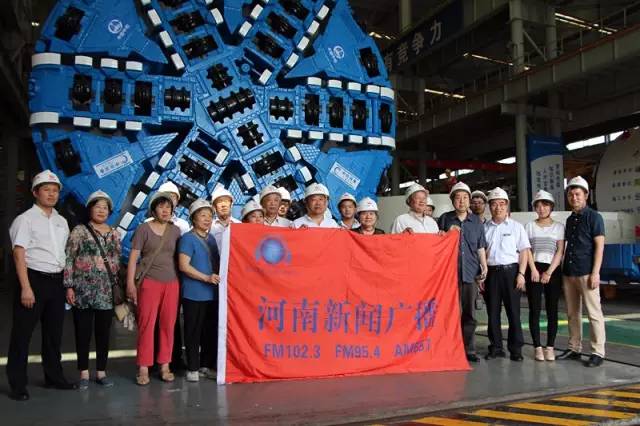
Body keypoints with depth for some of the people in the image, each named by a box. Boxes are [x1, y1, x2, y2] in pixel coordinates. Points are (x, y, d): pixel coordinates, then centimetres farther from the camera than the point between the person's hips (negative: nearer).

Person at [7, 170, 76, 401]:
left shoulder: (61, 221, 13)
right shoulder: (26, 219, -6)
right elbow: (19, 254, -12)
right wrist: (26, 288, -19)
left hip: (57, 281, 6)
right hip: (34, 279, -6)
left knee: (54, 332, 15)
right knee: (22, 333, 1)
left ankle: (54, 377, 28)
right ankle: (17, 384, 13)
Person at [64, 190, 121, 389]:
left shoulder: (114, 234, 11)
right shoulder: (80, 230, -1)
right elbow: (69, 259, -4)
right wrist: (69, 286, -10)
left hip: (107, 291, 3)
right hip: (83, 289, -3)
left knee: (103, 332, 8)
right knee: (83, 332, 3)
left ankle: (101, 371, 18)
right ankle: (84, 372, 15)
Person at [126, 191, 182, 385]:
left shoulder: (175, 231, 10)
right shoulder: (144, 229, 1)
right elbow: (133, 256, -2)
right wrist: (130, 283, -9)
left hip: (172, 282, 3)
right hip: (149, 282, -3)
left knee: (168, 325, 4)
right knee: (146, 325, -3)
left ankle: (165, 366, 14)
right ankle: (143, 368, 5)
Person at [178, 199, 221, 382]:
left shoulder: (211, 239, 14)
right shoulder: (187, 238, -6)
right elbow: (184, 266, -15)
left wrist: (219, 277, 6)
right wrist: (206, 278, -21)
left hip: (212, 293, 6)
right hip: (194, 294, -6)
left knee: (211, 331, 10)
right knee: (194, 332, 1)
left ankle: (207, 365, 22)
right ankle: (193, 368, 11)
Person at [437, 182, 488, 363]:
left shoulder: (476, 221, 12)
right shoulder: (445, 219, 5)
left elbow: (480, 247, 15)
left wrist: (484, 266, 6)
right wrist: (448, 233, -7)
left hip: (471, 272, 2)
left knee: (470, 313, 6)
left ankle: (469, 349, 16)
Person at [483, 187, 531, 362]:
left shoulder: (516, 226, 5)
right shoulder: (484, 228, 9)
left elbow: (524, 252, 2)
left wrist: (521, 274, -7)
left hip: (510, 271, -2)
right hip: (491, 272, 2)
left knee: (513, 311, 0)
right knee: (492, 311, 6)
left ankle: (516, 348, 10)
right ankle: (495, 347, 16)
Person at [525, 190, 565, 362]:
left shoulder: (559, 227, 7)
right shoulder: (529, 226, 9)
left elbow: (560, 251, 0)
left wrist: (549, 272, -9)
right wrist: (534, 270, -9)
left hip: (553, 270, 0)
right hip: (534, 270, 0)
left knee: (552, 310, 1)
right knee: (535, 309, -2)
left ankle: (550, 347, 8)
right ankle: (537, 347, 4)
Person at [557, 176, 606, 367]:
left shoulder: (593, 217, -3)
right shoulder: (570, 219, 15)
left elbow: (599, 245, -8)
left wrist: (595, 272, -15)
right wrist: (563, 268, 12)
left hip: (586, 273, -6)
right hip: (568, 273, 7)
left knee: (594, 313, -2)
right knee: (572, 313, 10)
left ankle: (598, 352, 4)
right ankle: (574, 348, 18)